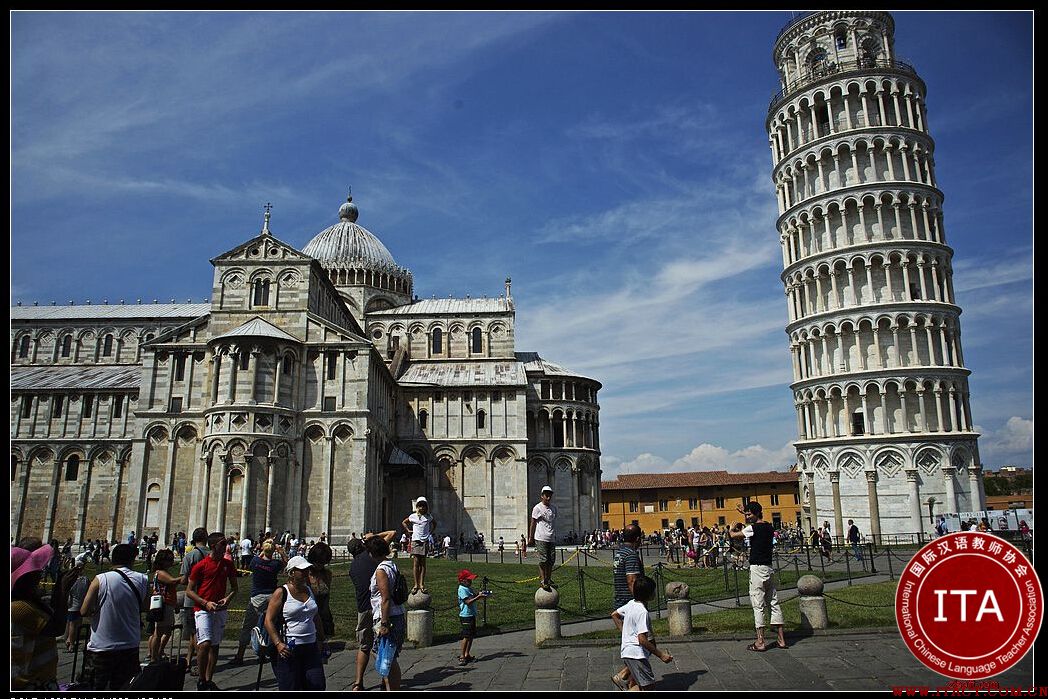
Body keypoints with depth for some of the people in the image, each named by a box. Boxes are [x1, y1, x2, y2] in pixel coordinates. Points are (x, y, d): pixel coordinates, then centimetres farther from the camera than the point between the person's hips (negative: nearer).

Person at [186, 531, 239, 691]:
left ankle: (209, 680, 20)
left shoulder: (228, 564, 7)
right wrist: (206, 603, -14)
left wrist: (228, 598, -5)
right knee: (205, 644, -16)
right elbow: (189, 591, -3)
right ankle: (201, 680, 0)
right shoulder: (200, 566, -6)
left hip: (220, 610, 5)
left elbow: (234, 587, 15)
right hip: (203, 610, -5)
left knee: (215, 646, 9)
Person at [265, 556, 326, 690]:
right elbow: (269, 620, -11)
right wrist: (278, 644, -20)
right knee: (290, 687, 0)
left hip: (310, 647, 6)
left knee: (318, 685, 0)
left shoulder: (309, 591, 12)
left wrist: (322, 640, 20)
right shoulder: (281, 593, -7)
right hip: (288, 649, -5)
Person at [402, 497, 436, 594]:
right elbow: (403, 522, 18)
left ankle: (422, 584, 4)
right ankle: (416, 584, -5)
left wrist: (431, 532, 13)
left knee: (423, 563, 2)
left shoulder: (429, 516, 7)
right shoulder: (413, 516, 4)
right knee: (416, 562, -8)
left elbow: (434, 523, 25)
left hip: (425, 541, 2)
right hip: (415, 541, -2)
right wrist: (408, 530, 8)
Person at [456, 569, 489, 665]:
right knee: (466, 636, -9)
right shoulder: (462, 589, -15)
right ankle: (462, 656, -3)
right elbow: (468, 601, -22)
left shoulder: (468, 588, 14)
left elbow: (473, 596, 24)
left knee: (472, 636, 11)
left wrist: (479, 594, 5)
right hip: (466, 616, -10)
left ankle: (467, 655, 19)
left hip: (472, 615, 10)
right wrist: (478, 597, -23)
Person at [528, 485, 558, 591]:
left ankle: (549, 580, 19)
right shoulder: (537, 508, -5)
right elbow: (533, 523, -2)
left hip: (551, 538, 6)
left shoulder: (554, 507, 12)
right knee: (543, 560, -7)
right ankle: (542, 581, 0)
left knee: (551, 560, 7)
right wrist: (530, 537, -3)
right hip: (541, 538, -6)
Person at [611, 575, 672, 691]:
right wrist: (660, 655, -20)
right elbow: (642, 639, -25)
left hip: (626, 651, 10)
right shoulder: (642, 612, -21)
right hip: (636, 654, -10)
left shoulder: (631, 604, 6)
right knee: (649, 686, -8)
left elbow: (614, 614, 22)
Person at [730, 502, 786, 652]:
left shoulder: (752, 528, -14)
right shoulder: (769, 527, 8)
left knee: (758, 605, -4)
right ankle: (781, 639, 15)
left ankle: (760, 642, -3)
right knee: (774, 603, 11)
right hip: (769, 568, 7)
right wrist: (745, 514, 34)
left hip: (757, 568, -7)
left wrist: (731, 529, 17)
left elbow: (734, 535, -4)